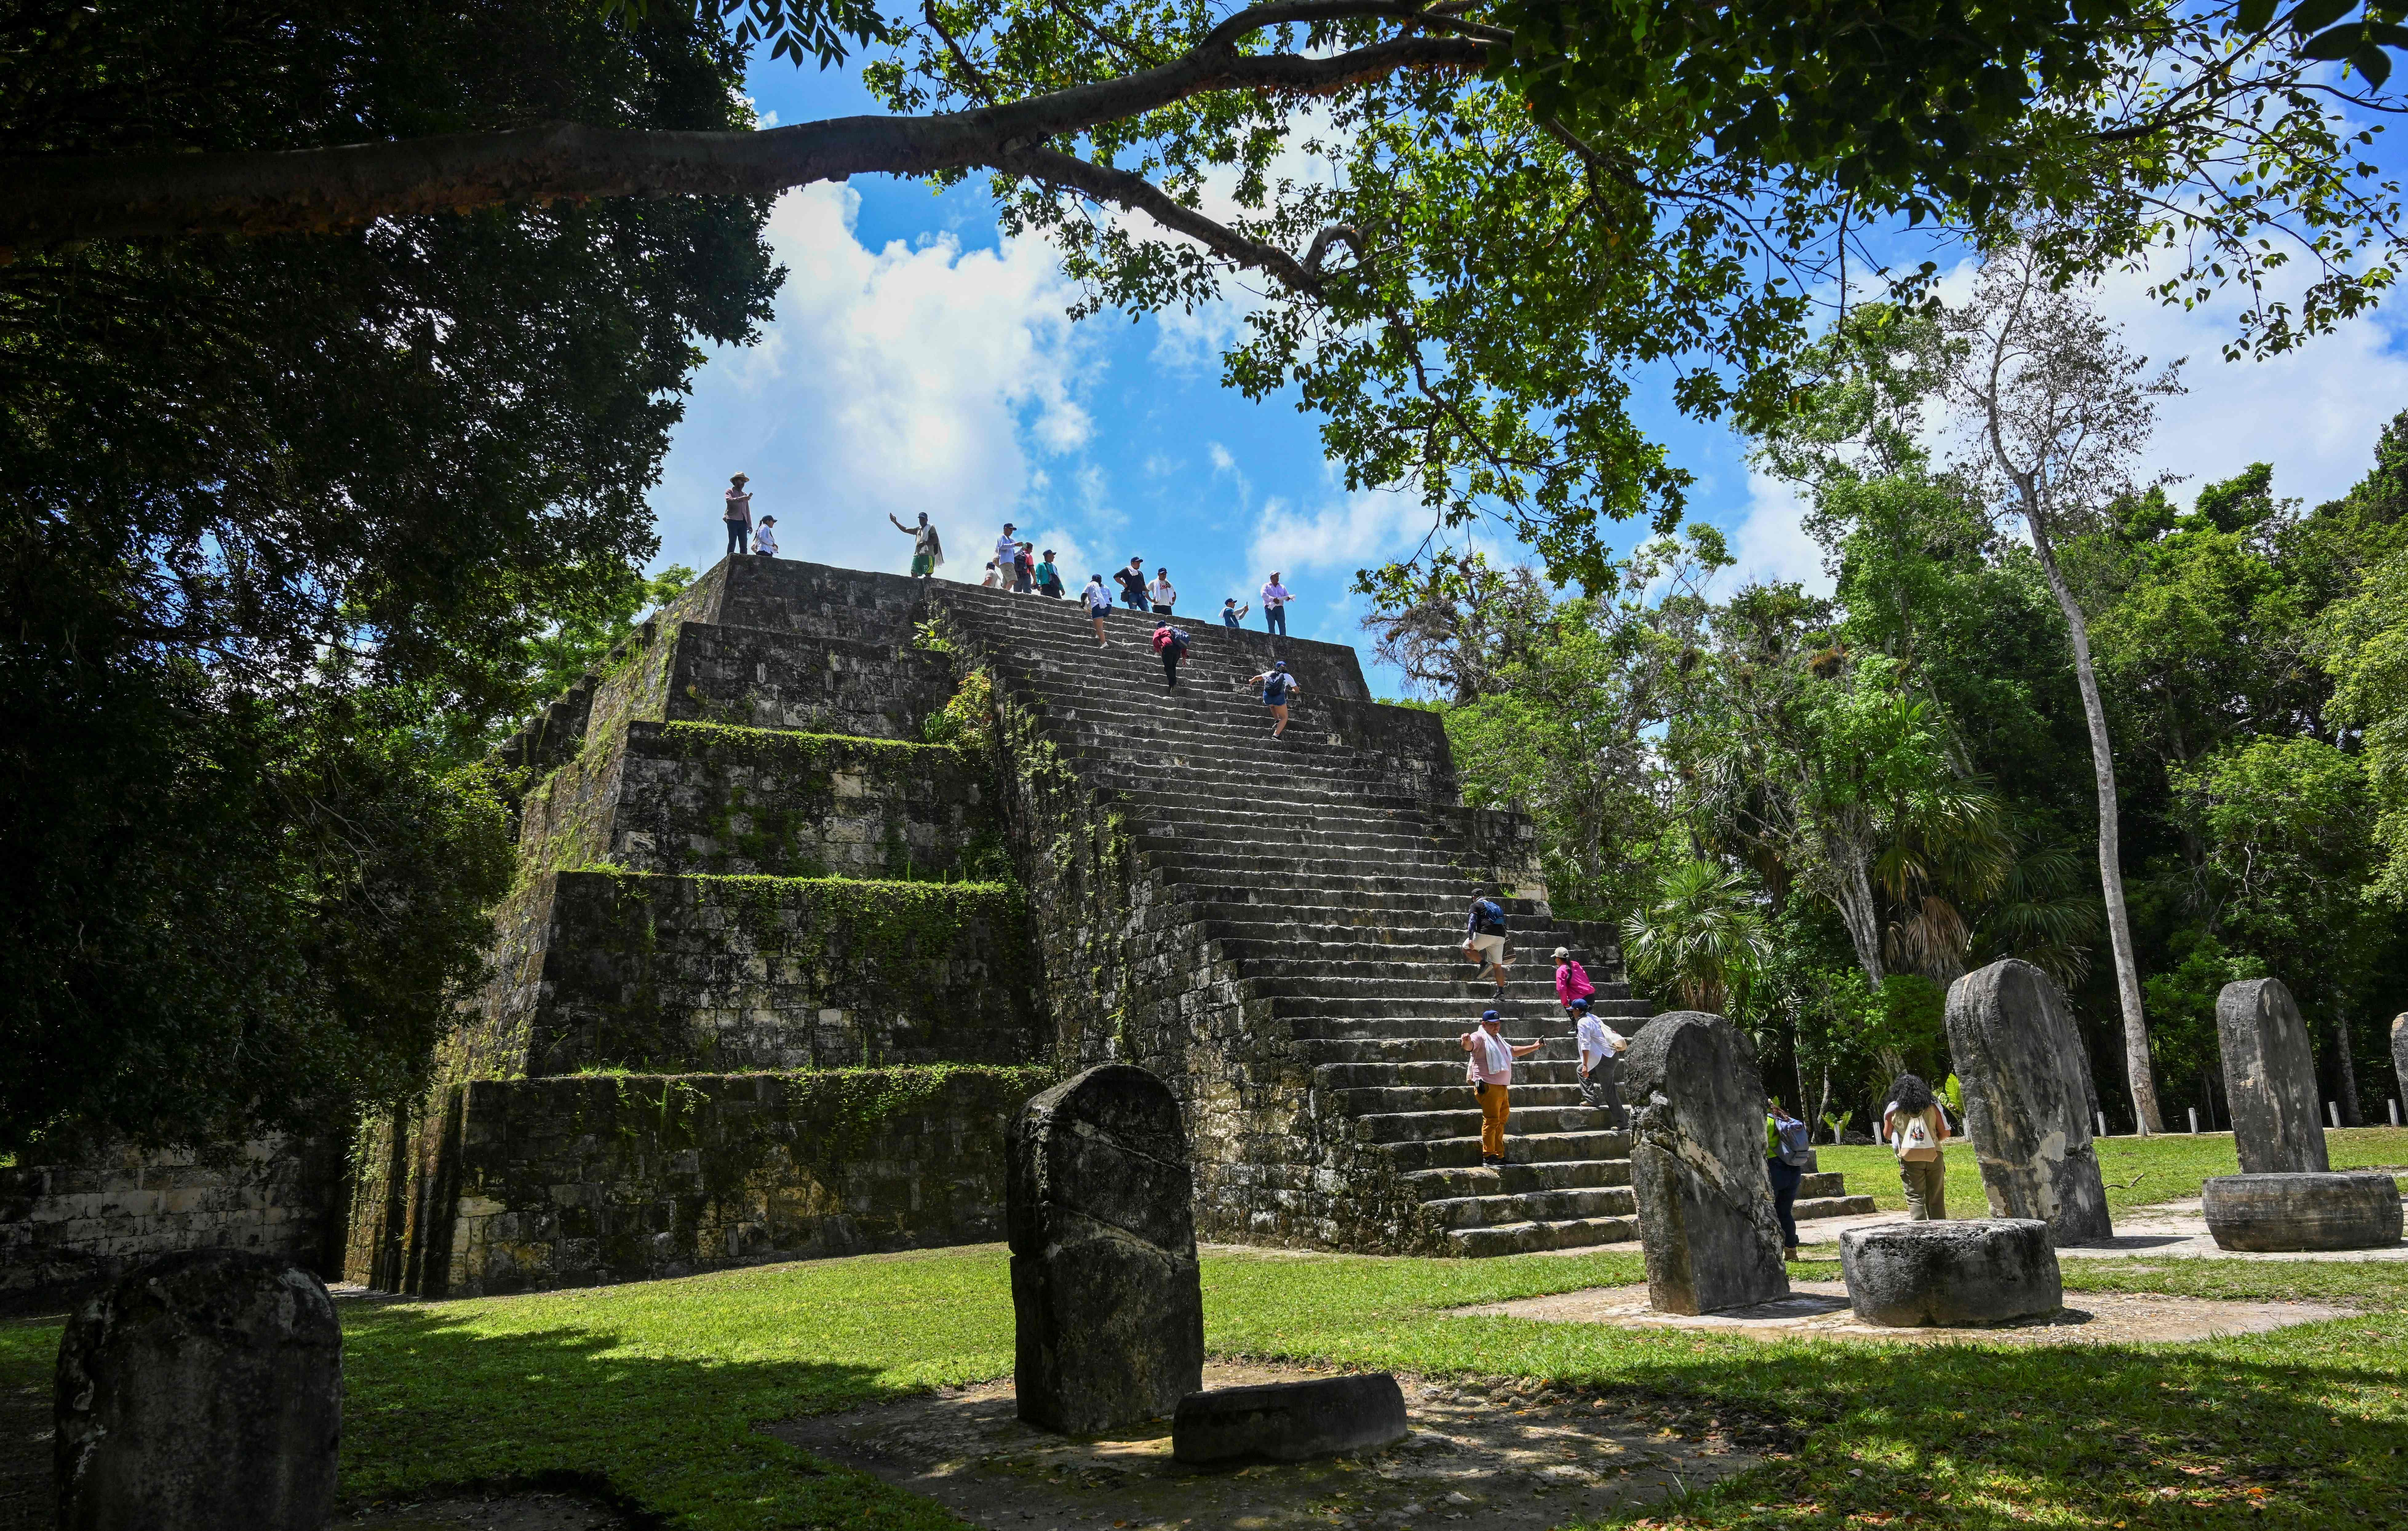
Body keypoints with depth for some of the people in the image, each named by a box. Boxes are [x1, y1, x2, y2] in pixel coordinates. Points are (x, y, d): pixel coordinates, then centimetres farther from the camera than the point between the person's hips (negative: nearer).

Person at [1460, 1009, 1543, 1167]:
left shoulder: (1499, 1040, 24)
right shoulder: (1480, 1037, -6)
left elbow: (1513, 1051, 40)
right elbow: (1470, 1046, -28)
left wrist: (1534, 1047, 44)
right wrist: (1466, 1042, -52)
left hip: (1502, 1087, 10)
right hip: (1488, 1087, -10)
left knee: (1501, 1121, 12)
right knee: (1492, 1121, -12)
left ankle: (1499, 1156, 19)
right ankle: (1488, 1157, -10)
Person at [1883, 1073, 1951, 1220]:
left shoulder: (1894, 1110, 2)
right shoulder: (1933, 1107, 4)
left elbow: (1888, 1135, 11)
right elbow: (1945, 1133, 5)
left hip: (1910, 1158, -2)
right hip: (1934, 1156, 2)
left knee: (1915, 1198, 0)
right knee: (1936, 1200, 11)